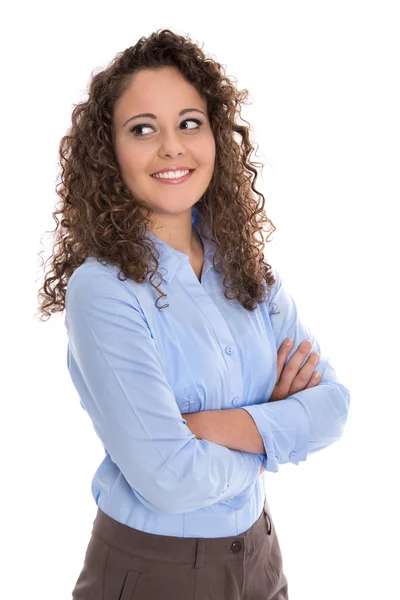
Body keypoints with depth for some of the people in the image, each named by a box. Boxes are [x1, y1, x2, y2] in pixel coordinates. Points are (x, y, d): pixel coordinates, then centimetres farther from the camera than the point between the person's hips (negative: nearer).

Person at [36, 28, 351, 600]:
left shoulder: (248, 269, -3)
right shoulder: (101, 290, -21)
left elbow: (333, 401, -7)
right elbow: (169, 481, -26)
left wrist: (221, 426, -23)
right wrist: (277, 426, -10)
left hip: (256, 549, 5)